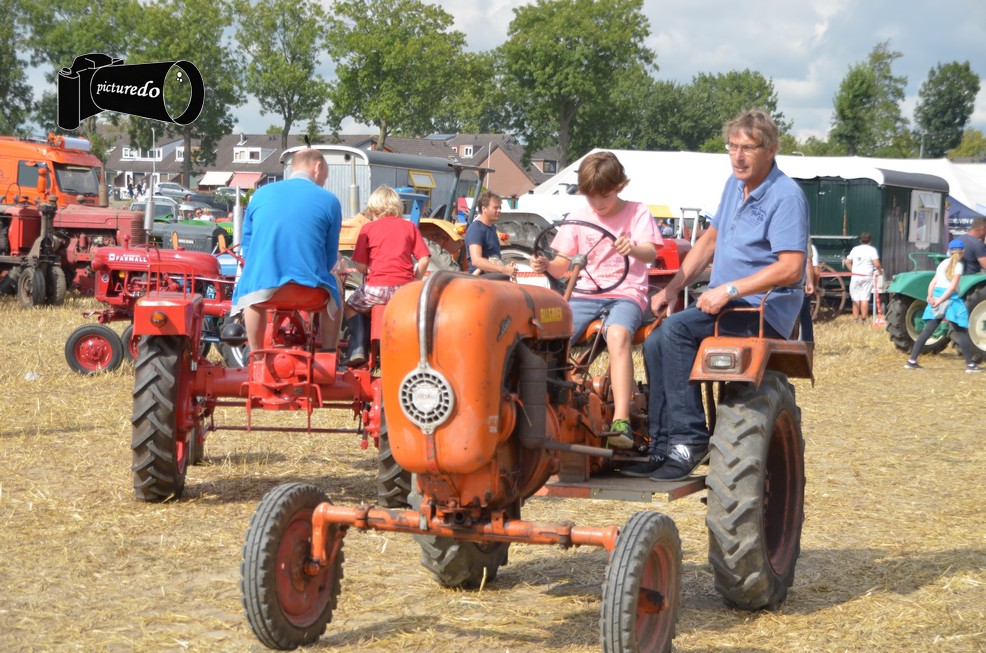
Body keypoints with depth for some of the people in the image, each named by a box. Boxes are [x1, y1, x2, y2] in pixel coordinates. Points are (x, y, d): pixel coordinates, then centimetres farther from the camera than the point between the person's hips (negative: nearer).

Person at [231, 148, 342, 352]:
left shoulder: (261, 194, 10)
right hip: (310, 287, -1)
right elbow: (330, 258, 7)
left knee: (245, 291, 38)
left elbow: (246, 246, 16)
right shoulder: (329, 201, 4)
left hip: (262, 285, 1)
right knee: (332, 297, 34)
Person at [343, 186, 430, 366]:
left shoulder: (368, 228, 4)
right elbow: (424, 260, 1)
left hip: (377, 288, -2)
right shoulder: (409, 226, 10)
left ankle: (358, 349, 12)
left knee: (351, 306, 27)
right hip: (405, 287, 2)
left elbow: (360, 267, -1)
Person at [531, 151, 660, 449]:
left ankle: (621, 420, -43)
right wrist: (546, 264, -16)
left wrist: (634, 249, -36)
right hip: (585, 294, 4)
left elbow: (650, 253, -12)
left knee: (618, 335, -37)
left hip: (625, 294, -3)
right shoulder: (579, 218, 13)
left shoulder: (637, 213, 4)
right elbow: (562, 264, 9)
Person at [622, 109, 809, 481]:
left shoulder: (786, 196, -13)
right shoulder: (735, 185, 14)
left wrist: (729, 289, -24)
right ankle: (662, 447, -14)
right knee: (655, 342, -13)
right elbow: (710, 240, 24)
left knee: (676, 331, -27)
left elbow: (791, 268, -22)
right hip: (724, 301, 8)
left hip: (763, 310, -8)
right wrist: (674, 286, 12)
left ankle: (689, 439, -24)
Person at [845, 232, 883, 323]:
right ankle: (864, 319, 1)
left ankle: (855, 319, 9)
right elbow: (877, 264, -13)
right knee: (865, 298, 0)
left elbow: (847, 262, 9)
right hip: (867, 277, -3)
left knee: (856, 299, 7)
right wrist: (880, 271, 5)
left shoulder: (855, 249, 7)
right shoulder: (872, 250, -5)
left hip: (855, 276, 3)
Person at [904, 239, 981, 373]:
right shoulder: (958, 265, -4)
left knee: (927, 330, 5)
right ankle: (970, 364, 1)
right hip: (950, 299, -6)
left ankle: (912, 361, 0)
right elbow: (952, 287, -12)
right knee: (961, 332, 0)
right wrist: (940, 301, -13)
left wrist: (930, 297, -4)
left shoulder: (943, 263, 16)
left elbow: (933, 282, 8)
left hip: (936, 295, 6)